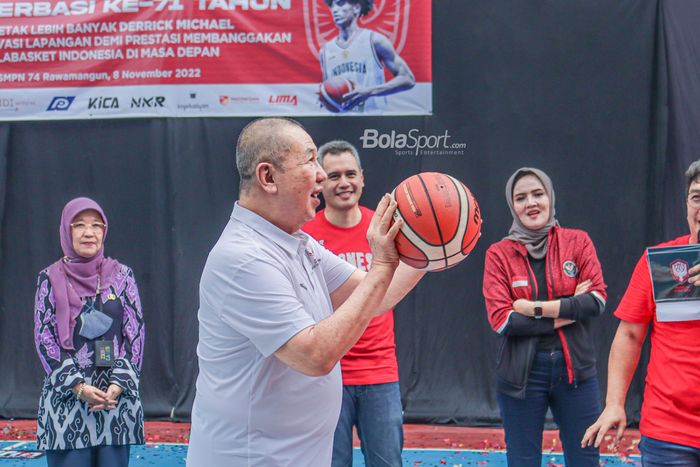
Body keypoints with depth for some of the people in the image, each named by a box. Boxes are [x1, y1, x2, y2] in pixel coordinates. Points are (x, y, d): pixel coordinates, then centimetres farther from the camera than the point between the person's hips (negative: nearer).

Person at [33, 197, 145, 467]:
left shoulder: (121, 275, 4)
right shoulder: (50, 279, 2)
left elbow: (135, 334, 1)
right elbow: (44, 337, -2)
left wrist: (117, 386, -10)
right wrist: (79, 387, -11)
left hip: (117, 395, 1)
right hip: (66, 394, -1)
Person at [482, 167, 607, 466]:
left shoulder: (577, 241, 2)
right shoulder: (499, 253, -2)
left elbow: (597, 300, -8)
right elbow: (500, 319, -11)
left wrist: (536, 308, -15)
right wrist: (567, 311, -13)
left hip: (575, 367, 1)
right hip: (521, 373, -1)